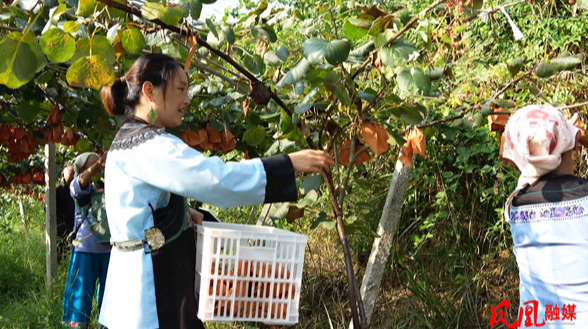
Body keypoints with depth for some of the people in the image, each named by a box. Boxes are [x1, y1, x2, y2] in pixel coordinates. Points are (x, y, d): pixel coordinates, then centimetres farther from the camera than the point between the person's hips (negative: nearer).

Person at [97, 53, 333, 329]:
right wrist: (289, 163, -23)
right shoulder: (148, 146, -19)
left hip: (137, 273, 10)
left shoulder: (127, 140, 13)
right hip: (151, 282, -10)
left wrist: (181, 213, 7)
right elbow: (217, 178, -28)